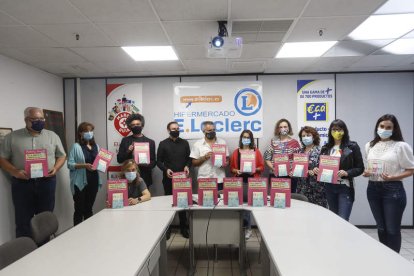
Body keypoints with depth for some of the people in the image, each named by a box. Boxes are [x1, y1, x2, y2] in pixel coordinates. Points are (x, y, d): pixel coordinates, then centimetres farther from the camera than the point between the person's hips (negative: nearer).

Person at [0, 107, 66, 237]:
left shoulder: (52, 136, 8)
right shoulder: (12, 137, 3)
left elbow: (62, 156, 11)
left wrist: (55, 168, -8)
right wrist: (15, 172, -13)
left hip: (47, 182, 1)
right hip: (22, 183, -1)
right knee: (23, 221, 5)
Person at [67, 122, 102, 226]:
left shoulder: (96, 146, 12)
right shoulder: (76, 146, -5)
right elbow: (70, 164, -12)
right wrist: (84, 165, -23)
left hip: (93, 181, 5)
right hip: (80, 182, -5)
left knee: (89, 208, 15)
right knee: (79, 209, 4)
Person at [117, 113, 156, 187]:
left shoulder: (150, 142, 5)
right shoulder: (125, 140, 7)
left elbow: (153, 162, 5)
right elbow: (119, 159, 5)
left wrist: (148, 164, -16)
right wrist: (127, 151, -11)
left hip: (144, 178, 0)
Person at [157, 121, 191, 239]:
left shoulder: (184, 143, 9)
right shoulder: (163, 144, 3)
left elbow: (189, 158, 10)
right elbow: (159, 161, 2)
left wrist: (187, 166, -10)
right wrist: (166, 169, -14)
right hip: (168, 178, -1)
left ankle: (183, 227, 18)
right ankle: (167, 228, 18)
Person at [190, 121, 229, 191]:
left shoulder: (222, 142, 7)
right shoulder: (197, 144, 1)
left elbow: (227, 159, 11)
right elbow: (194, 163, 1)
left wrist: (225, 163, -11)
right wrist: (205, 157, -14)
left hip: (220, 180, 2)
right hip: (204, 181, -1)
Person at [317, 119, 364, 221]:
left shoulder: (352, 146, -2)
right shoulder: (326, 148, 8)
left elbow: (360, 168, -3)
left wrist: (346, 173, -19)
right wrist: (317, 170, -8)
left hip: (345, 187, -4)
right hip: (329, 187, 4)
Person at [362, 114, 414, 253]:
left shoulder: (401, 146, -6)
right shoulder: (369, 146, 9)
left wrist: (392, 177, -21)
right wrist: (366, 173, -3)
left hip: (393, 190, -4)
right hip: (373, 189, 5)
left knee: (392, 229, 3)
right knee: (381, 227, 15)